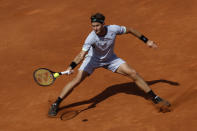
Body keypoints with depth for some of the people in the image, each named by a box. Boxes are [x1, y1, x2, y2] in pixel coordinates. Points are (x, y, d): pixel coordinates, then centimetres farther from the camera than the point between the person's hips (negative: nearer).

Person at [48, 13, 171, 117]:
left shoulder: (114, 29, -27)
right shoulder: (91, 37, -34)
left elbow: (130, 30, -8)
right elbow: (82, 54, -40)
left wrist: (146, 40, -1)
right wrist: (71, 67, -56)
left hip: (110, 59, 2)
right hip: (93, 59, -2)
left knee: (133, 73, -8)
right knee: (77, 80, -16)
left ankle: (155, 98, 7)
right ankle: (56, 104, -2)